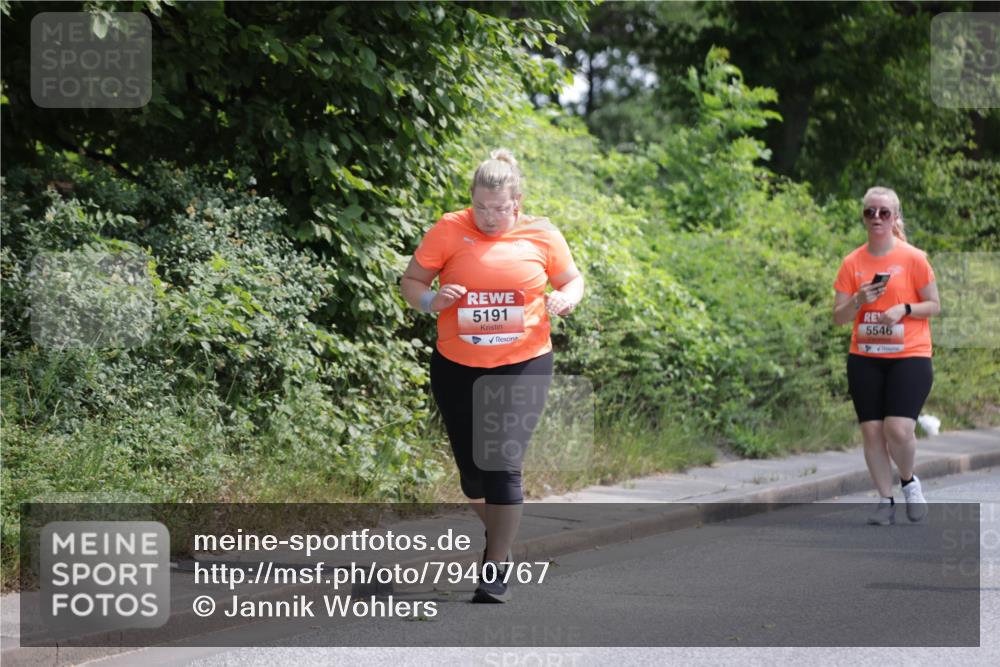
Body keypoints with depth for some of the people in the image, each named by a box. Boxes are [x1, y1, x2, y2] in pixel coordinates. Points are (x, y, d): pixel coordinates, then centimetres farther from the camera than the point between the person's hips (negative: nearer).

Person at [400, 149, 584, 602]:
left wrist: (567, 298, -9)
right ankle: (501, 540, 37)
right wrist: (430, 302, -19)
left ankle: (496, 569, -6)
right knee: (472, 469, 10)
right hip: (457, 366, 2)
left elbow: (572, 280, 14)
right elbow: (410, 282, 2)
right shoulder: (450, 230, -4)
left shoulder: (542, 235, -1)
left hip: (523, 365, -2)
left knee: (503, 464, -14)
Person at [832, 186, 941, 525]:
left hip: (909, 357, -3)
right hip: (865, 358, 3)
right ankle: (886, 501, 12)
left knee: (898, 429, -16)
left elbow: (934, 305, 2)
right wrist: (859, 300, -14)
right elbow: (839, 317, 6)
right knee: (871, 430, -1)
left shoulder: (913, 258, -4)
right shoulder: (852, 263, 4)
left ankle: (908, 480, 13)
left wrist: (903, 310, -16)